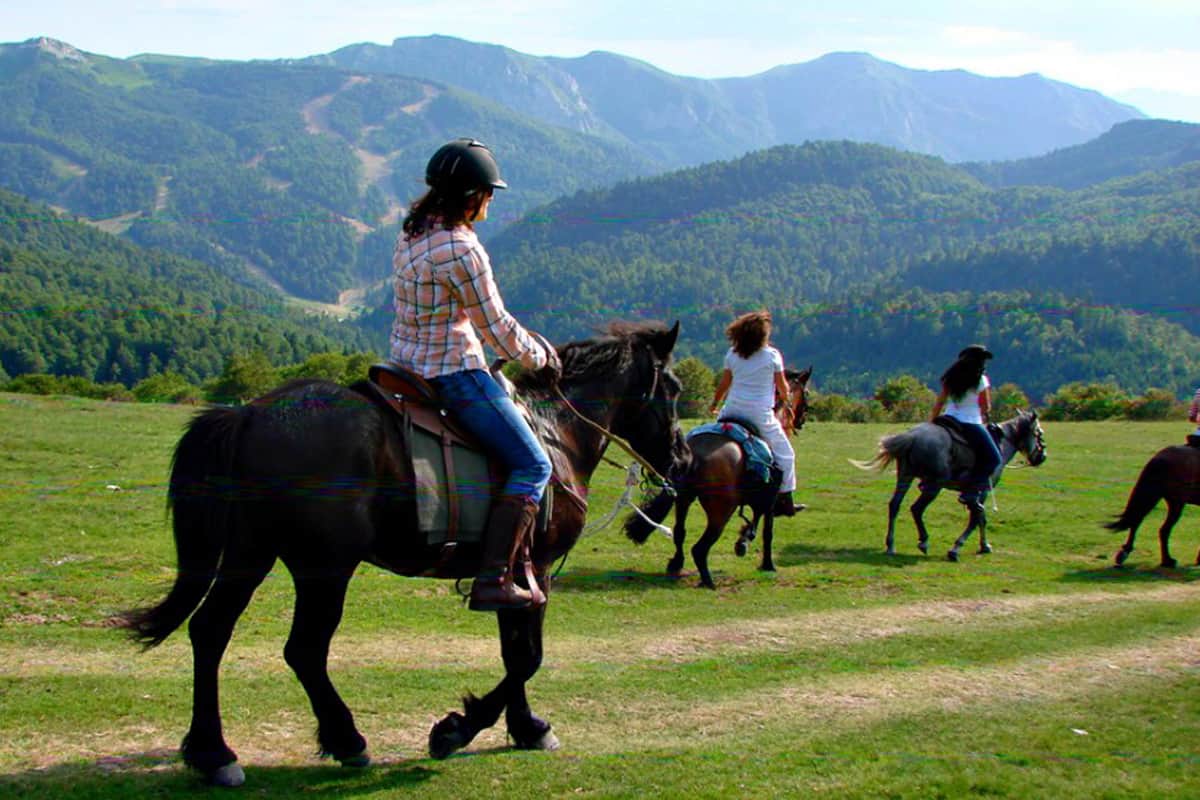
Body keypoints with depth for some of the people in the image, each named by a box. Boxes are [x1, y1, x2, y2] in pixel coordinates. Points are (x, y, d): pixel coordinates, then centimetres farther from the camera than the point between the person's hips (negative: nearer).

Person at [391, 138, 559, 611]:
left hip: (408, 362, 10)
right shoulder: (460, 249, -22)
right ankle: (493, 581, -15)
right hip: (452, 373, -10)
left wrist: (526, 343, 18)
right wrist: (539, 357, 3)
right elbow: (495, 327, -15)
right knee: (532, 465, -6)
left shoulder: (414, 232, 9)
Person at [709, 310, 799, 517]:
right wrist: (786, 399, 25)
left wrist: (714, 404, 28)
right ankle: (784, 498, 6)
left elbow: (723, 383, 12)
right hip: (760, 413, -3)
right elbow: (783, 387, 3)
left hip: (732, 410, 3)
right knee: (784, 453, 10)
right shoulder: (772, 355, -7)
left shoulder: (732, 354, 3)